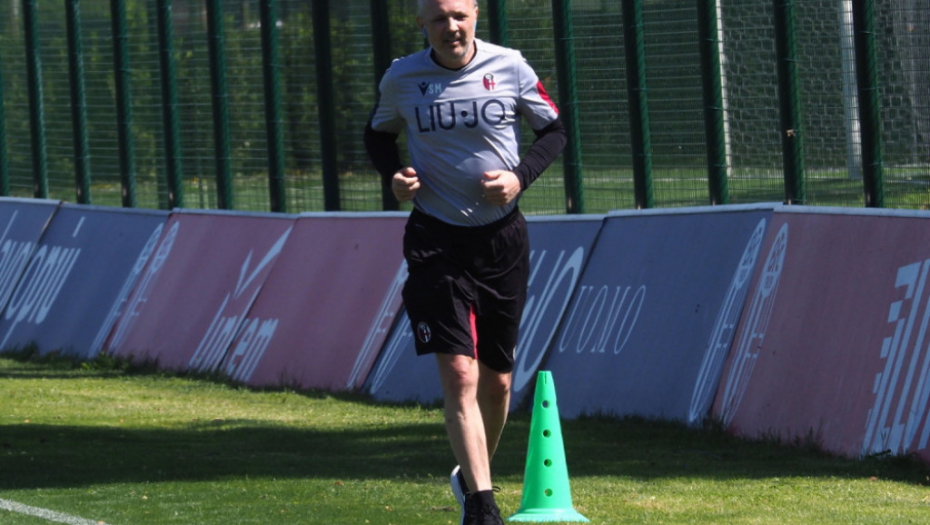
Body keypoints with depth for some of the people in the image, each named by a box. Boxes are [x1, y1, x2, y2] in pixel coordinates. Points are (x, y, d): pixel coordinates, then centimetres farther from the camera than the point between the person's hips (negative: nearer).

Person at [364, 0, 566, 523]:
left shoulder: (509, 67, -4)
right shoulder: (402, 79, -2)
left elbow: (554, 130, 7)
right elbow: (379, 134, 17)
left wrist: (521, 176, -10)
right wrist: (394, 174, -4)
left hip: (502, 237, 1)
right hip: (437, 239, -1)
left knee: (497, 379, 9)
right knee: (459, 372, -15)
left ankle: (474, 475, 33)